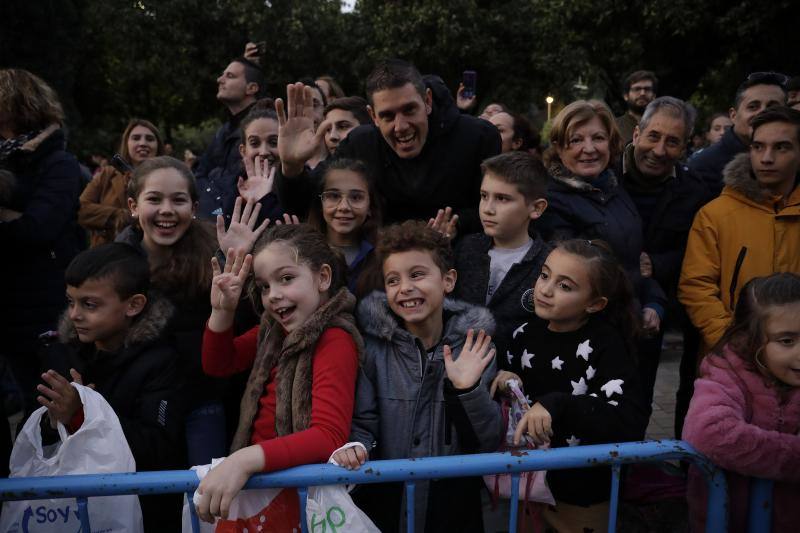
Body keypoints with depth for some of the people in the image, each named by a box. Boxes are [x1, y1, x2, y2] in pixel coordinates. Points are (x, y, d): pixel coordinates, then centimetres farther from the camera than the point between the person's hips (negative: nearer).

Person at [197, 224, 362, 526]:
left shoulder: (335, 340, -17)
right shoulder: (276, 328, 5)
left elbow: (329, 436, -28)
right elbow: (218, 365, 16)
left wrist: (245, 459, -40)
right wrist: (222, 311, -2)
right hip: (258, 478, 6)